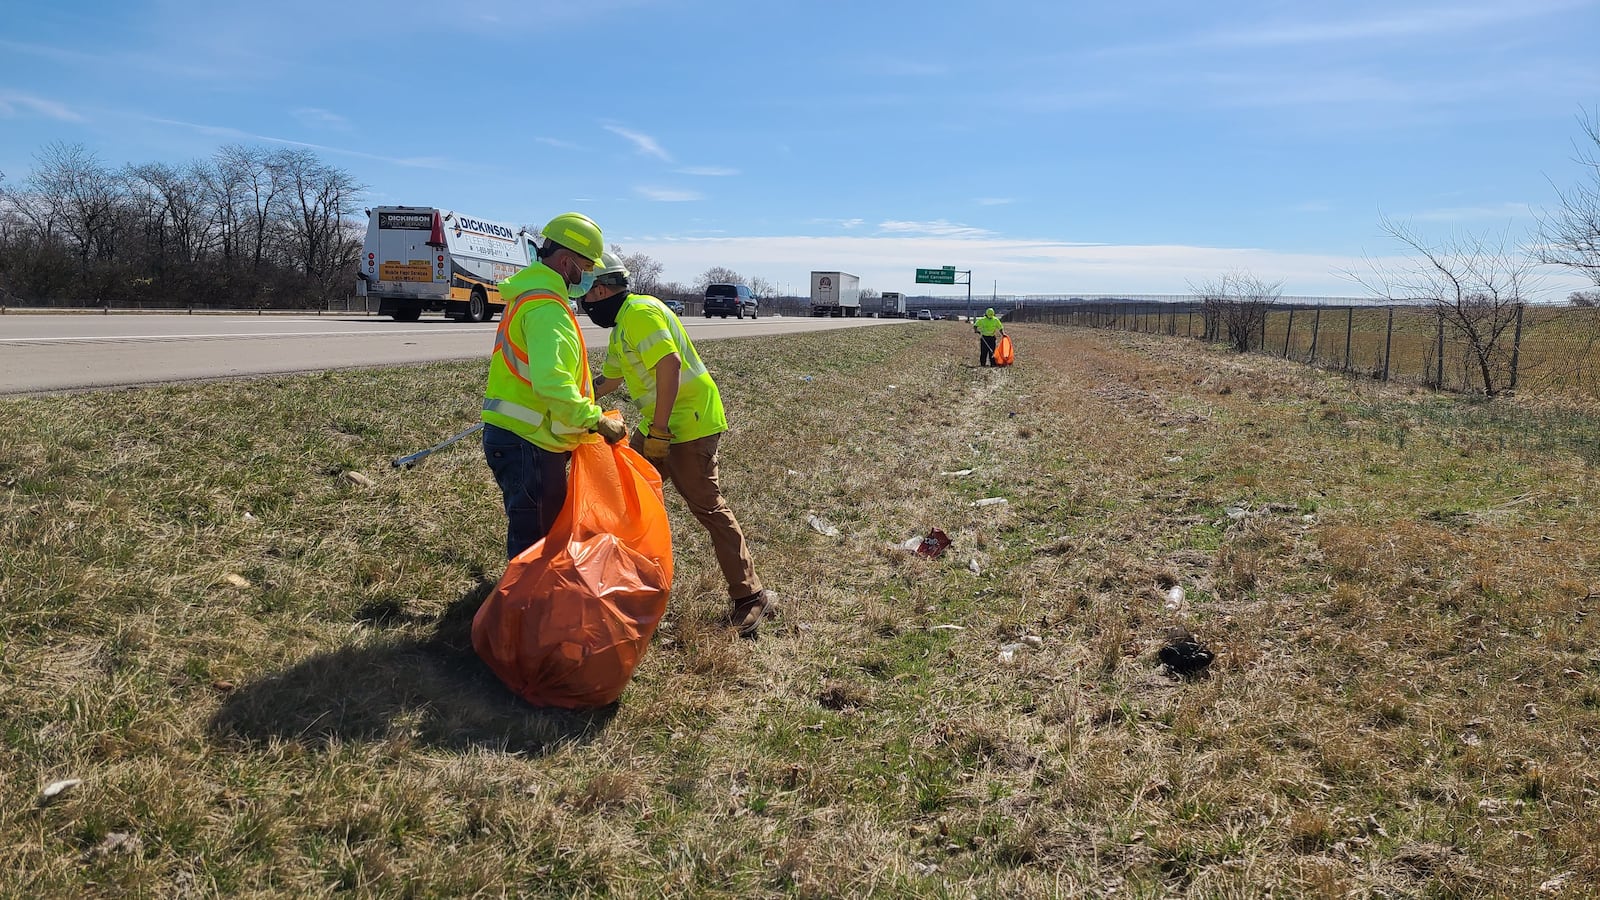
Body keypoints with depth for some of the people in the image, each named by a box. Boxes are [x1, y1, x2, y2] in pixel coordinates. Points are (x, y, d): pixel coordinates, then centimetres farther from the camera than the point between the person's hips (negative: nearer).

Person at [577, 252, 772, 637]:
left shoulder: (639, 312, -15)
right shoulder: (622, 325, 19)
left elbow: (669, 365, -27)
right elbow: (609, 380, 32)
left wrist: (658, 430, -27)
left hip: (688, 422, -11)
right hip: (657, 425, 11)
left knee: (708, 507, -8)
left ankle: (748, 596, -1)